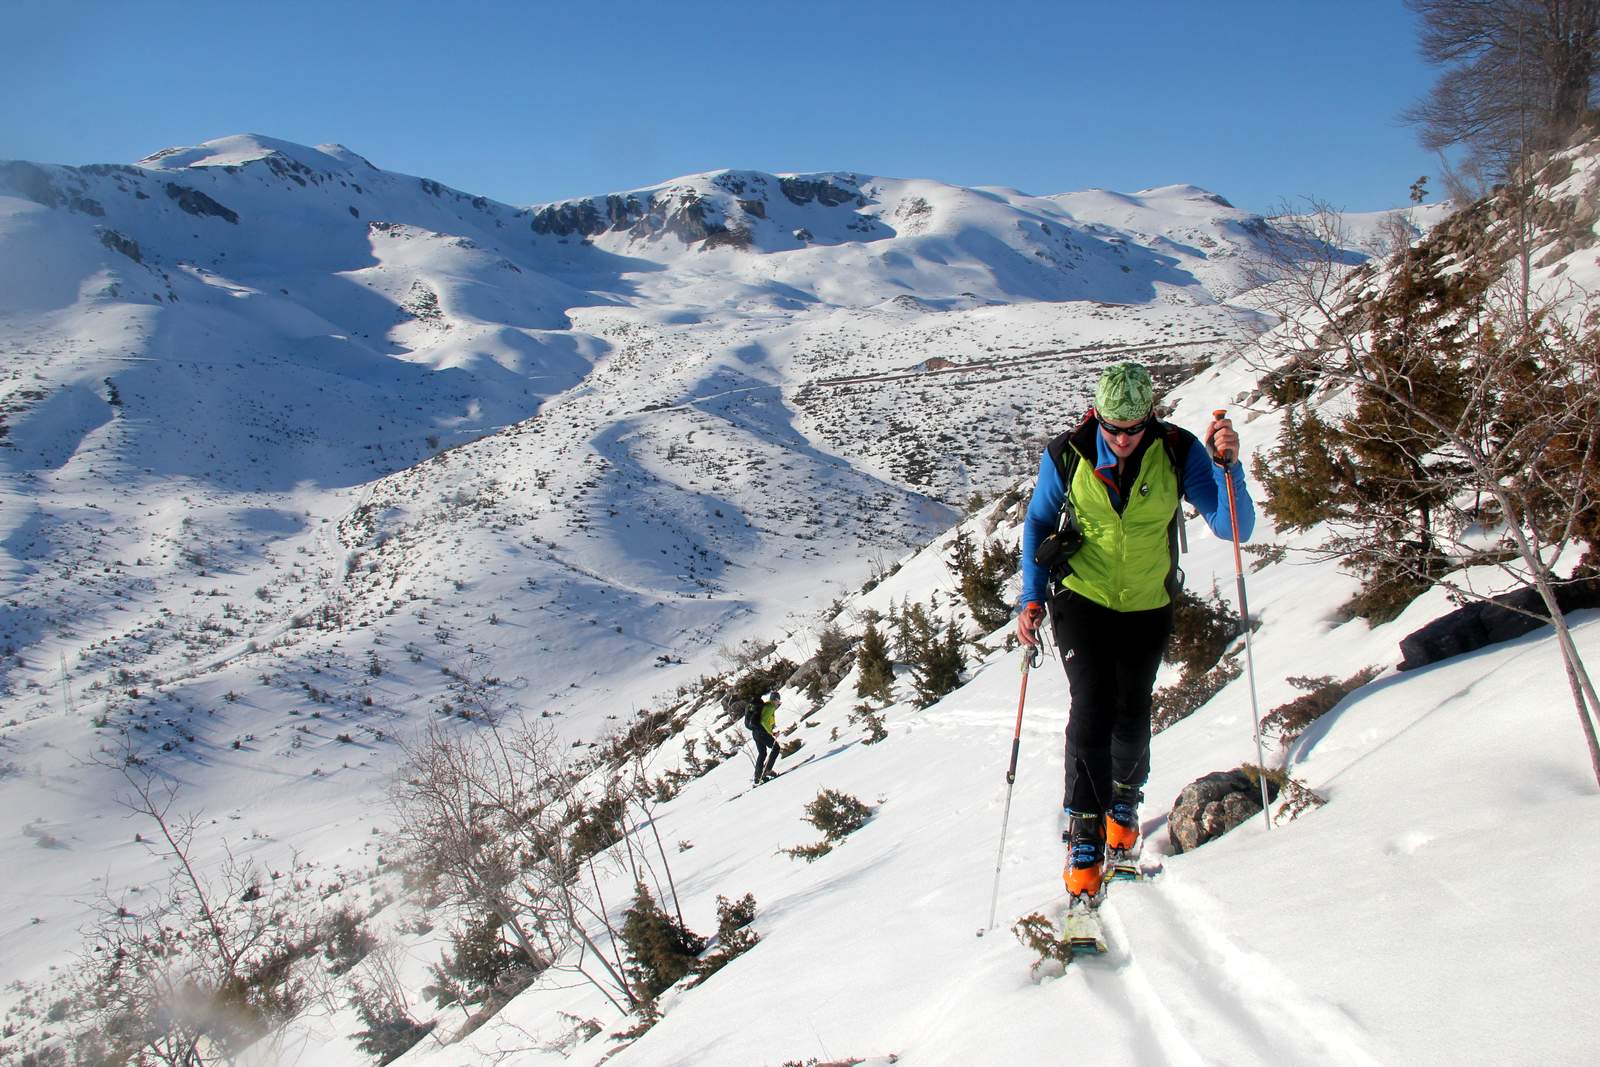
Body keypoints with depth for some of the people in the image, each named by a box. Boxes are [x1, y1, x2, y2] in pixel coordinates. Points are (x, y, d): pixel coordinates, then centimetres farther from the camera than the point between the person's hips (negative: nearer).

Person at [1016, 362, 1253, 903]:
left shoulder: (1178, 452, -16)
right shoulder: (1066, 455, -16)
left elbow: (1233, 527, -20)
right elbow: (1038, 523, 1)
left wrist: (1226, 466, -37)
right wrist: (1032, 599, -5)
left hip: (1147, 608, 1)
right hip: (1082, 600, -1)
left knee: (1132, 717, 8)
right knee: (1091, 706, -15)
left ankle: (1125, 797, 39)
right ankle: (1086, 830, -2)